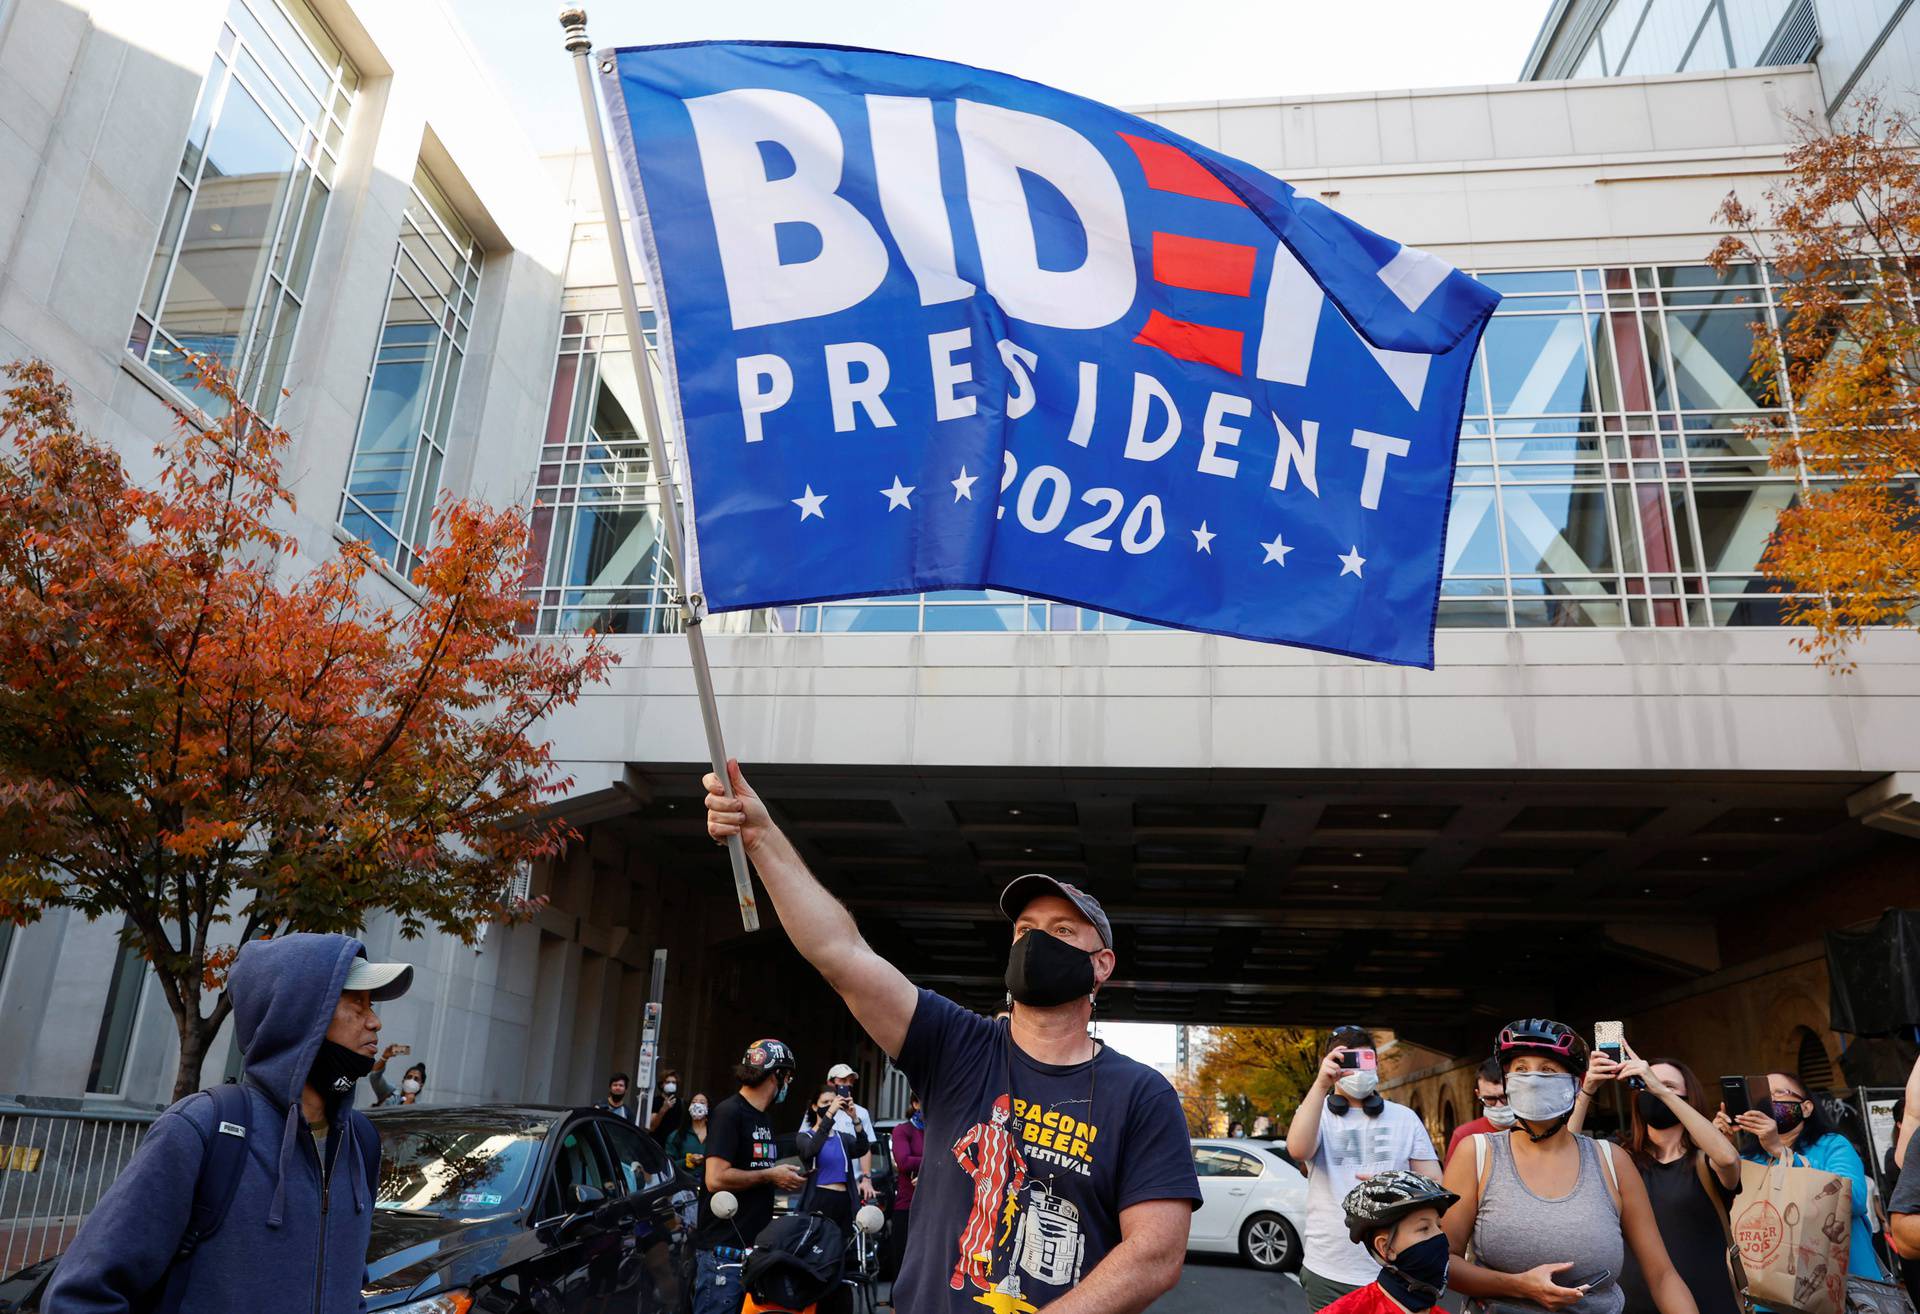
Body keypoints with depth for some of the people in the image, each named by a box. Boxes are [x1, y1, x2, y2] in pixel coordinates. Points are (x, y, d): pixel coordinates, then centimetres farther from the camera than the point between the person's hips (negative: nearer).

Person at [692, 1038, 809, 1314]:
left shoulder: (764, 1118, 16)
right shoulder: (729, 1113, -12)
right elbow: (716, 1179, -21)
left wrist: (785, 1178, 6)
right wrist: (770, 1175, -13)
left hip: (757, 1247, 9)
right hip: (723, 1250, -9)